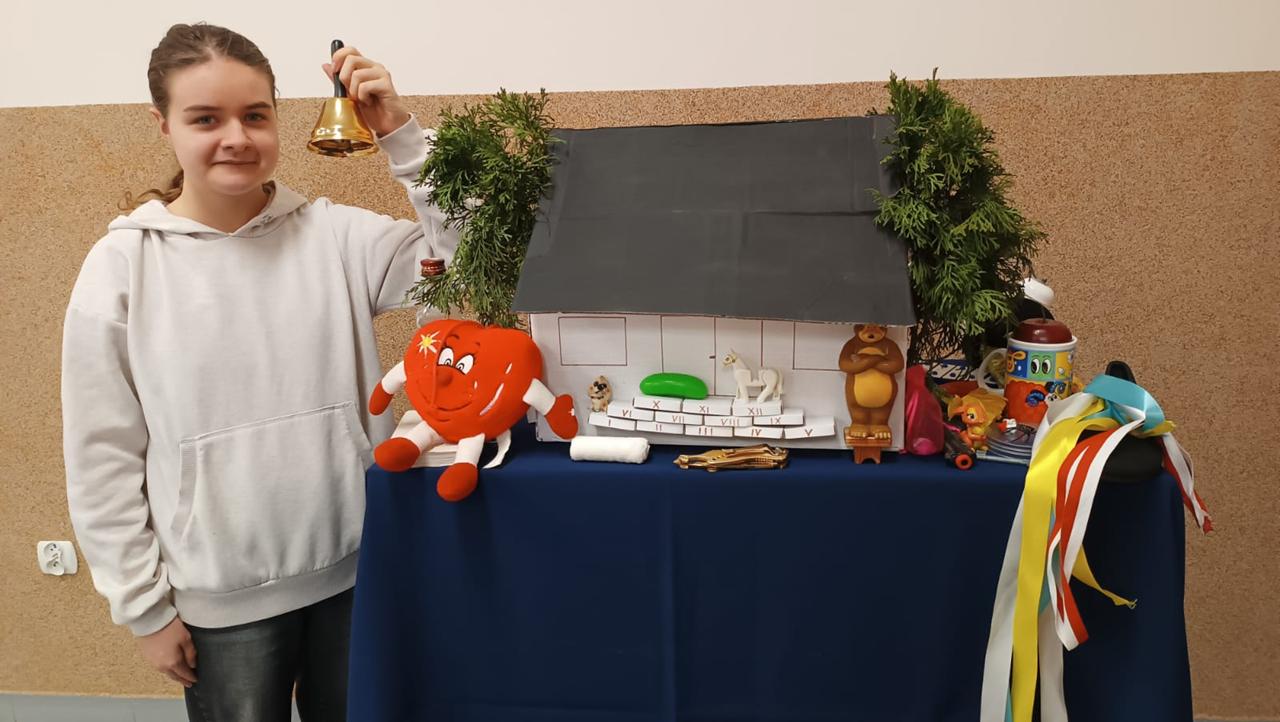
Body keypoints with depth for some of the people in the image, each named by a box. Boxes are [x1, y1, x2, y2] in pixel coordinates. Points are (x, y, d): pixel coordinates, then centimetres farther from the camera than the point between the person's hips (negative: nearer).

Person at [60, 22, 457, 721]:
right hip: (222, 600, -1)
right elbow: (102, 458, -4)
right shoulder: (122, 266, -7)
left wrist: (400, 134, -18)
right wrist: (146, 605, -2)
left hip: (353, 569, 2)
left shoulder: (335, 233, -3)